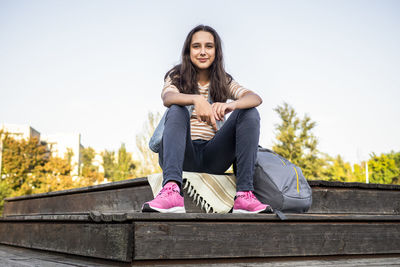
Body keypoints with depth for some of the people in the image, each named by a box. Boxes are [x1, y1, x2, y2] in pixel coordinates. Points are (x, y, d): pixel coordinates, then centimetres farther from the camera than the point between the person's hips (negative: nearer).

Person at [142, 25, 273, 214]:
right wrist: (196, 99, -40)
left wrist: (231, 105, -33)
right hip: (182, 155, -2)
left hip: (212, 158, 2)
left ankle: (244, 194, -29)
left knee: (249, 113, -16)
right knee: (177, 110, -28)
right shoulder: (176, 77, 7)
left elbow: (256, 98, -9)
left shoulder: (224, 82, 12)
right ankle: (171, 190, -50)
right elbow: (167, 98, -19)